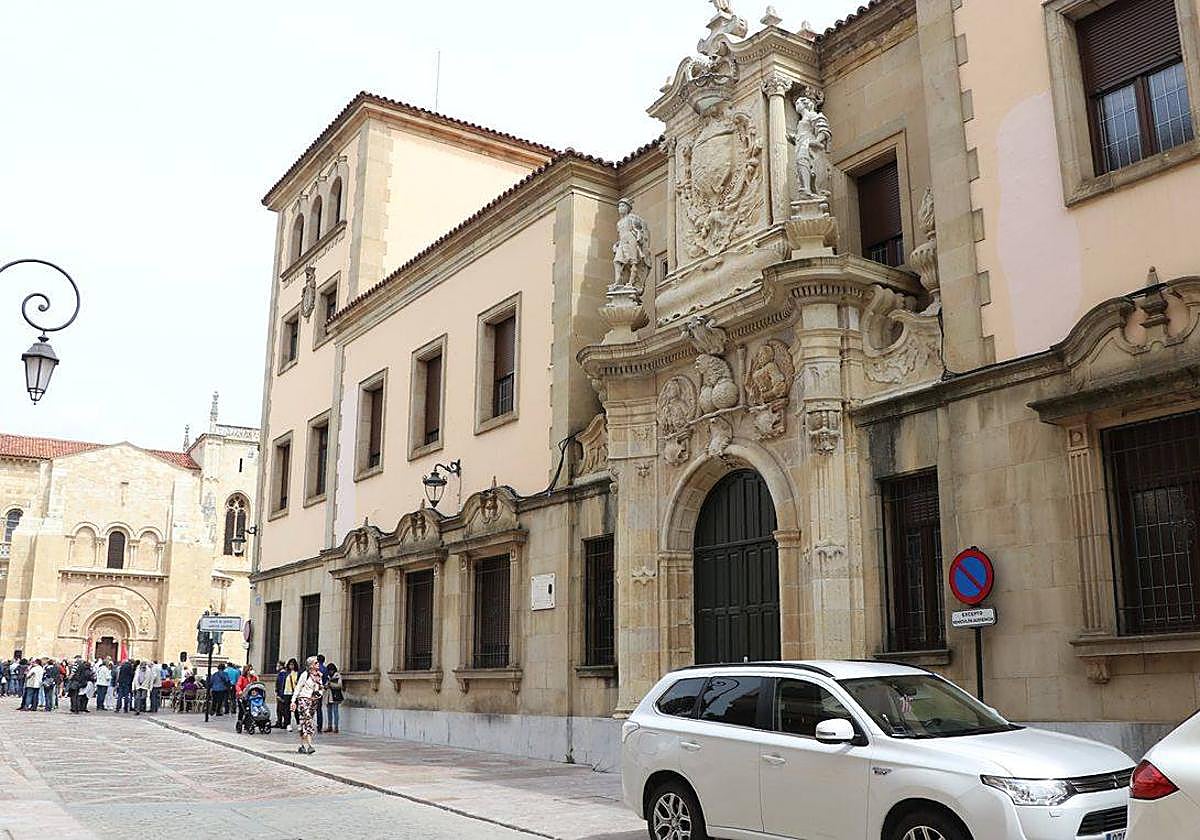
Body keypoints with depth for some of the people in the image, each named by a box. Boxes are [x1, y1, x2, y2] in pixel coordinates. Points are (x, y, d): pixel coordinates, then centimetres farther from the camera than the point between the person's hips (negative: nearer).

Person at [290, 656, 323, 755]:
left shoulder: (319, 675, 11)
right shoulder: (305, 674, -6)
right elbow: (298, 688, -4)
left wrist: (318, 694, 3)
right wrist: (293, 701, -8)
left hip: (314, 701, 6)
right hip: (304, 700, -6)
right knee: (307, 722, -14)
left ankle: (302, 745, 16)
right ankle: (309, 745, -20)